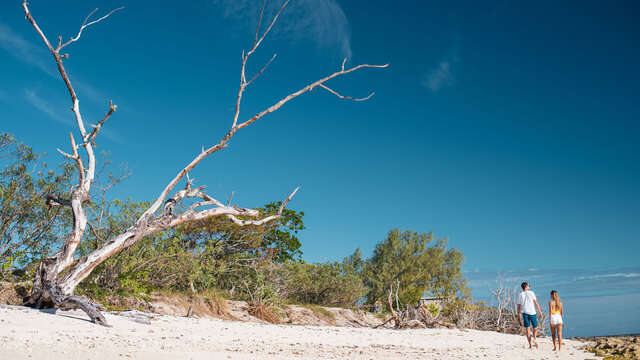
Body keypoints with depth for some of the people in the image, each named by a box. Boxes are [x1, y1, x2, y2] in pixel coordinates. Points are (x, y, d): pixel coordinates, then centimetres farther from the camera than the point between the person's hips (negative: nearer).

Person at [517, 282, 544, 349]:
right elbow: (536, 302, -6)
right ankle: (534, 339, -16)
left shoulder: (520, 295, 7)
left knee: (527, 329, 4)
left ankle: (530, 344, 2)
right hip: (532, 312, -2)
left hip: (525, 313, 2)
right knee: (535, 328, 9)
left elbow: (519, 306, 8)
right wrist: (540, 311, -1)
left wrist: (519, 315, 14)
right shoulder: (531, 293, -1)